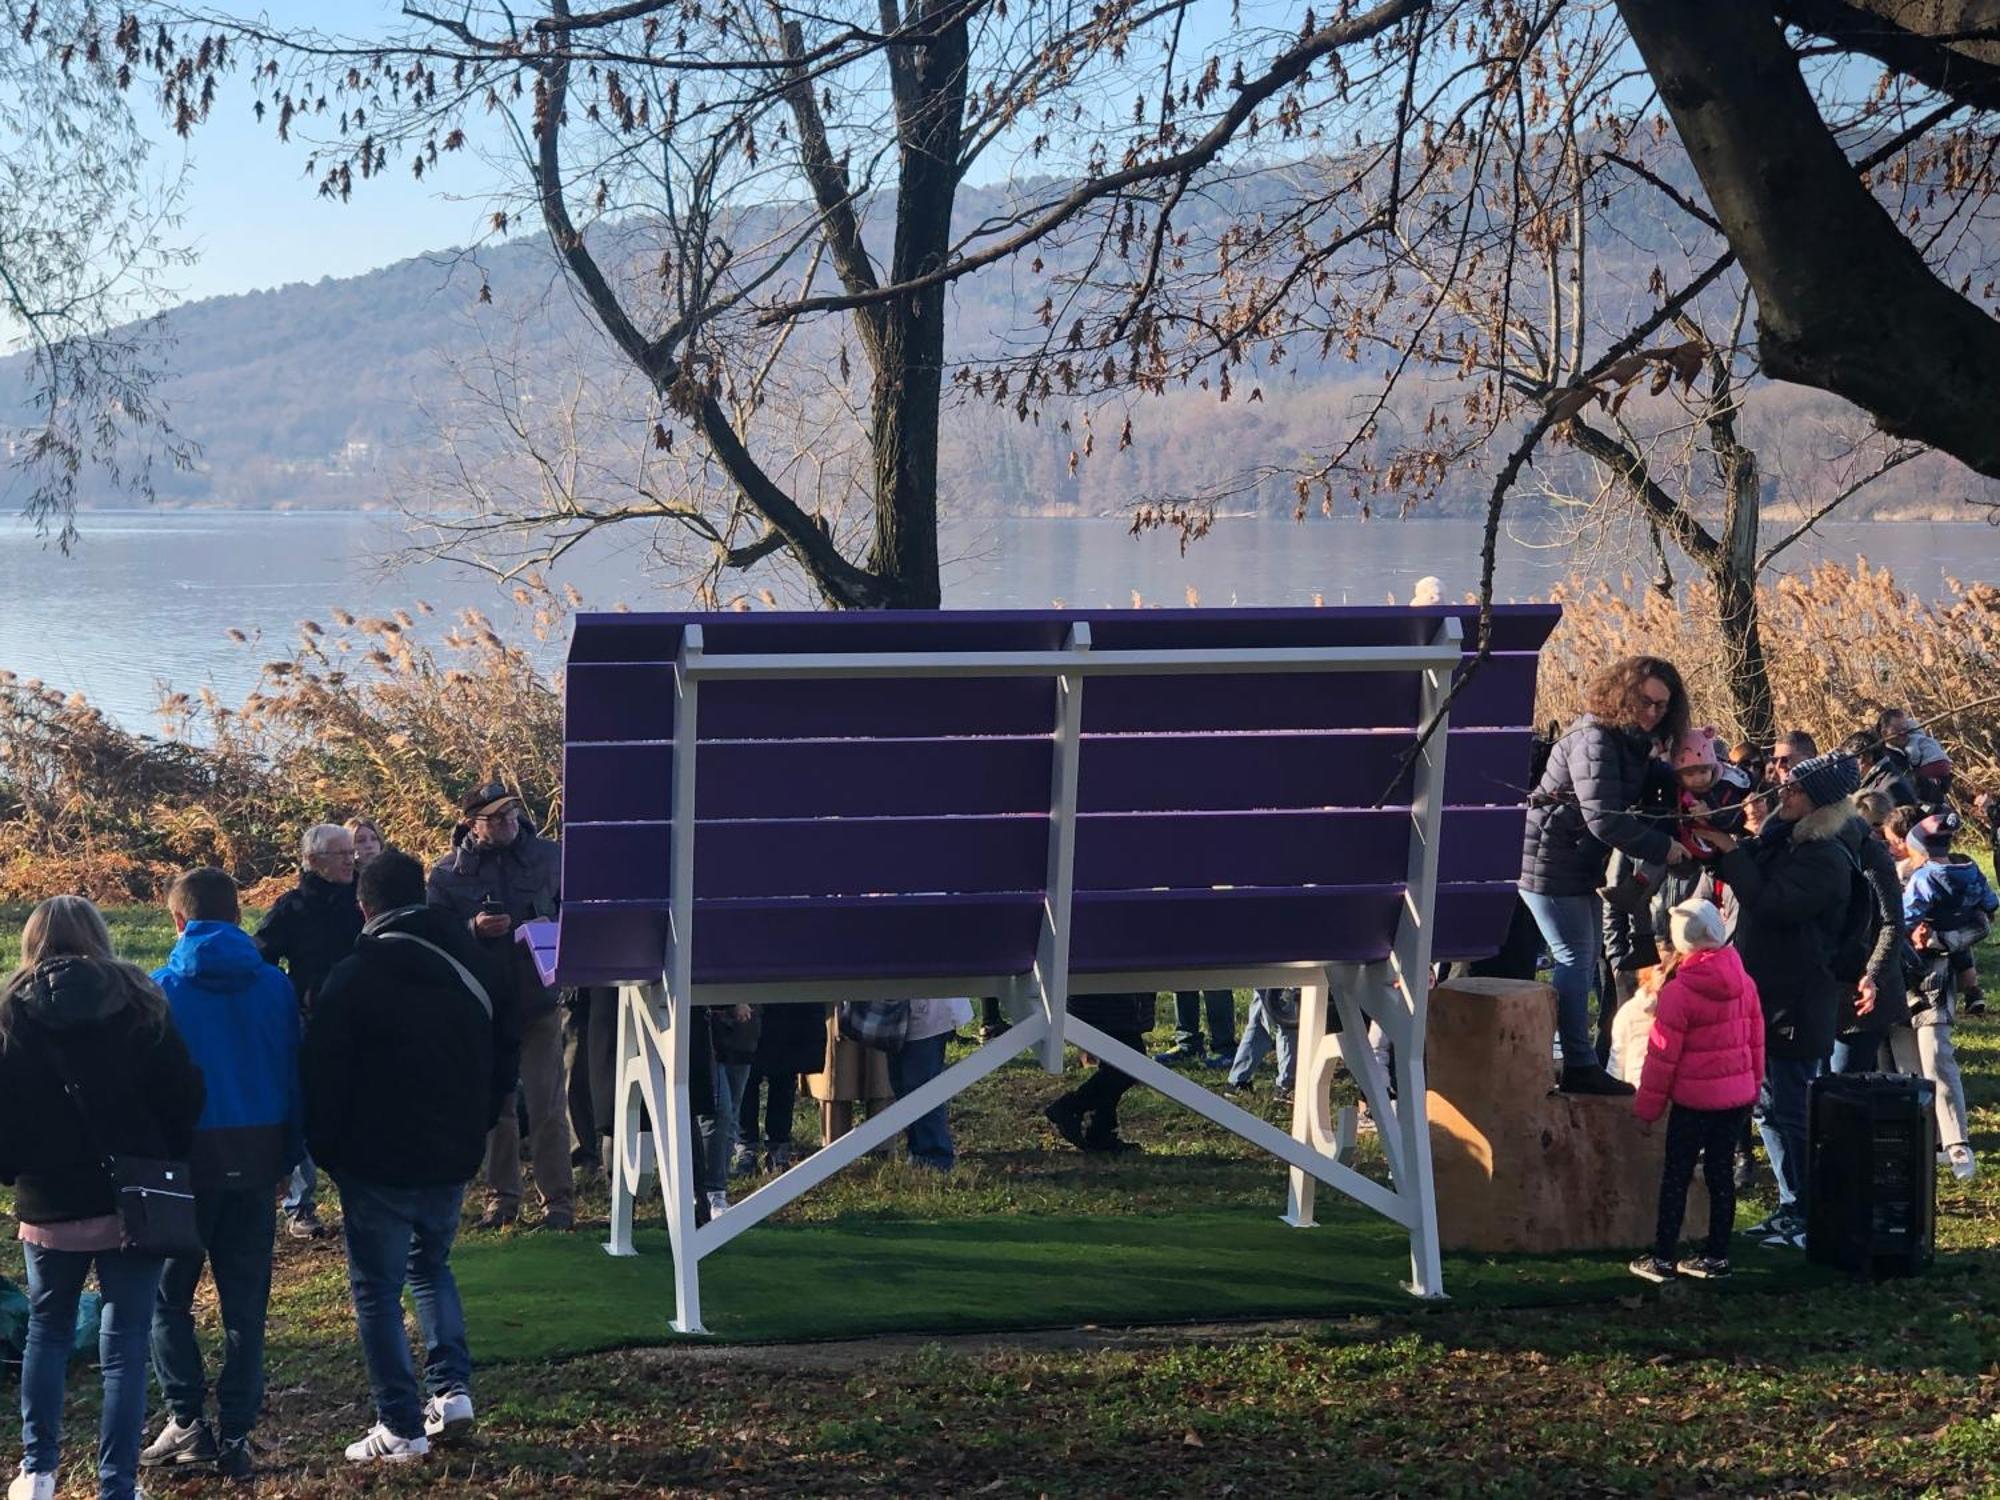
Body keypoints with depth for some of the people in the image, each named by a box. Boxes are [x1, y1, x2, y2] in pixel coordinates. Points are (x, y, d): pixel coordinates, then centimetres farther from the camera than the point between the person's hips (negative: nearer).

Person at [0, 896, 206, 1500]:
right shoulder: (134, 999, -4)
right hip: (134, 1202, -1)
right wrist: (168, 1164, 6)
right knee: (124, 1346, 4)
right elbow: (184, 1092, -6)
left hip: (48, 1205, 1)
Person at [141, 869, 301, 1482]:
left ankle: (188, 1420, 2)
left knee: (167, 1295, 12)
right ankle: (235, 1438, 8)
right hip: (254, 1161, 3)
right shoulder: (275, 986, 0)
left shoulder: (164, 988, -8)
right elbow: (293, 1074, 3)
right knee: (245, 1305, 9)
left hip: (186, 1157, -3)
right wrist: (290, 1155, 9)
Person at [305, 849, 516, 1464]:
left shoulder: (352, 979, -12)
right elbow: (504, 1063, 11)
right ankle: (452, 1390, 12)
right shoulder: (477, 969, 4)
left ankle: (401, 1429, 3)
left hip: (377, 1164, -5)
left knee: (377, 1288, 4)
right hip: (453, 1158, 5)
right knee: (431, 1265, 25)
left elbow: (324, 1077, -9)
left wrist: (327, 1153, 4)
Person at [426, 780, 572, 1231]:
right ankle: (501, 1198, 21)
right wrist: (474, 929, -19)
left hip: (539, 1001, -1)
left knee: (547, 1106, -3)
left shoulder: (548, 856, 0)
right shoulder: (448, 873, -1)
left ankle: (558, 1201, 5)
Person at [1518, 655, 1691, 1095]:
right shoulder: (1595, 741, -20)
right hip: (1550, 863, -10)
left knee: (1584, 960, 14)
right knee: (1576, 960, -8)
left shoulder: (1633, 742, 11)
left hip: (1578, 864, 10)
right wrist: (1662, 849, -19)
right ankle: (1581, 1066, -5)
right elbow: (1604, 819, -26)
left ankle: (1581, 1061, 22)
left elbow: (1640, 799, 10)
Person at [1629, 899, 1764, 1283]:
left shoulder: (1678, 992, -16)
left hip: (1695, 1100, -5)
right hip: (1738, 1095, 6)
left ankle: (1662, 1258, 5)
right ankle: (1717, 1256, 16)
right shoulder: (1742, 982, 2)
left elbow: (1662, 1054, -12)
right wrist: (1753, 1085, 22)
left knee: (1676, 1176, 3)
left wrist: (1647, 1105, -3)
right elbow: (1755, 1037, 10)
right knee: (1720, 1172, 13)